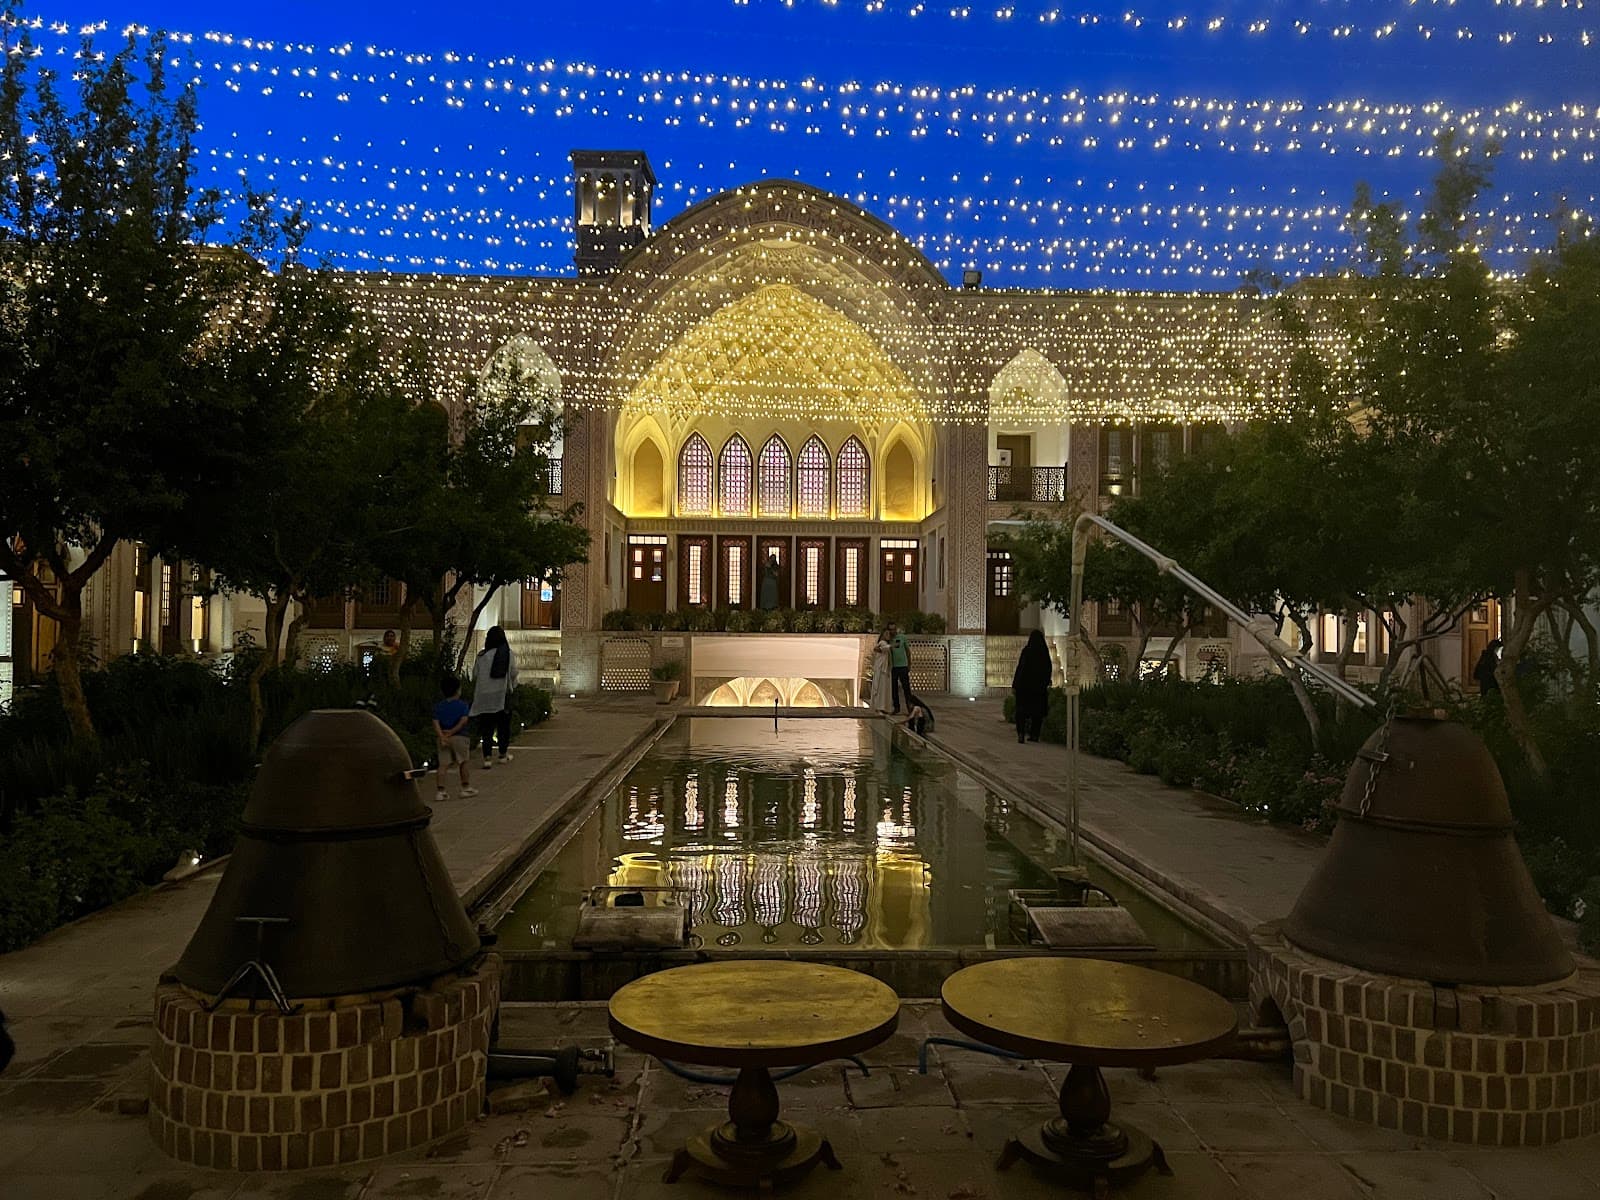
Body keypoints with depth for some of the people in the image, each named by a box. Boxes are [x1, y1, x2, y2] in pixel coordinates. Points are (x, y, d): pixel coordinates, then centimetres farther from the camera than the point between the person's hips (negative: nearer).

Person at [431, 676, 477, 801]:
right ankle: (466, 788, 19)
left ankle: (441, 790, -5)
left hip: (443, 738, 3)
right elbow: (464, 720, -14)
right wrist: (452, 731, -14)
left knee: (443, 764, 1)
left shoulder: (438, 706, 9)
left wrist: (442, 737, -13)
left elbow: (436, 723, -4)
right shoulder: (463, 705, 0)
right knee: (462, 763, 11)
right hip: (459, 737, -2)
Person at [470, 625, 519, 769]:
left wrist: (475, 693, 15)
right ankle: (503, 754, 24)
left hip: (485, 696, -1)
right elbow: (514, 674, -1)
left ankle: (488, 757, -7)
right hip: (503, 694, 1)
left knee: (486, 727, 3)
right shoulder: (509, 655, -4)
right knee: (504, 725, 16)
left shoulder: (481, 656, -7)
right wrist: (512, 687, 17)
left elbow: (475, 676, -2)